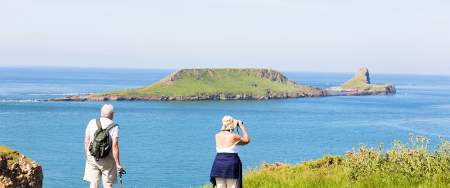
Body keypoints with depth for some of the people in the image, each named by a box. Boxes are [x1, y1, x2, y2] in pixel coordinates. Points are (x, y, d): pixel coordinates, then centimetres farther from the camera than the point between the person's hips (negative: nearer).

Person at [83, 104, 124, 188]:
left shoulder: (92, 123, 5)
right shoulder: (114, 126, -4)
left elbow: (86, 142, 4)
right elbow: (115, 146, -12)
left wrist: (87, 157, 15)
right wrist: (118, 164, -9)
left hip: (92, 158, 2)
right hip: (108, 159, -2)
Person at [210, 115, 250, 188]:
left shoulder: (218, 135, 4)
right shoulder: (234, 136, -10)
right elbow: (247, 140, 4)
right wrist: (242, 126, 9)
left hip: (218, 163, 5)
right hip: (232, 163, -5)